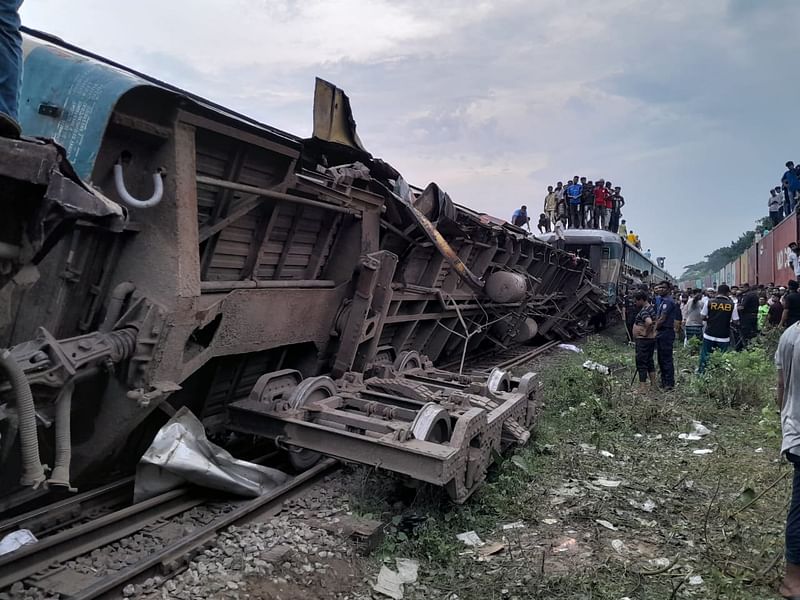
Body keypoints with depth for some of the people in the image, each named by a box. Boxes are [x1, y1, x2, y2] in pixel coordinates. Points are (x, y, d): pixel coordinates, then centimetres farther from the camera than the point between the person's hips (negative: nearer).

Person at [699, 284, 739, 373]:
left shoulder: (709, 302, -4)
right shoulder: (732, 305, -5)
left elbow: (703, 317, 1)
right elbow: (735, 321, -3)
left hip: (709, 335, 1)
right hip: (724, 337, 0)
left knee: (705, 356, 10)